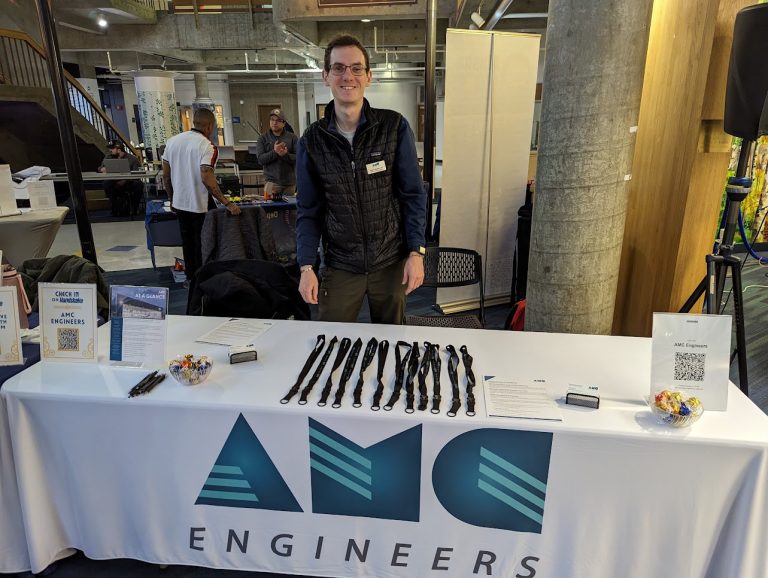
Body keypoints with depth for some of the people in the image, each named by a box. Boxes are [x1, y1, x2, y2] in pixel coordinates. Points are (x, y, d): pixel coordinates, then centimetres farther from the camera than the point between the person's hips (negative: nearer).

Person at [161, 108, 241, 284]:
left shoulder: (172, 141, 3)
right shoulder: (207, 146, -17)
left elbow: (166, 175, 7)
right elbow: (207, 179, -27)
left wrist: (172, 199, 19)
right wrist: (228, 203, -27)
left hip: (180, 203, 6)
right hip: (200, 205, -6)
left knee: (187, 242, 19)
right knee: (202, 244, 7)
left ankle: (190, 277, 30)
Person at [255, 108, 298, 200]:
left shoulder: (292, 137, 7)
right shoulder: (263, 138, 8)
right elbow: (260, 159, -3)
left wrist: (285, 155, -20)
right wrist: (274, 152, -17)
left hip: (290, 182, 1)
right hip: (272, 181, -1)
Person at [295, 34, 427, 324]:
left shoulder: (395, 127, -6)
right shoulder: (311, 141, -2)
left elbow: (413, 194, -3)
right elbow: (308, 210, 2)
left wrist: (416, 252, -10)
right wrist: (306, 267, -6)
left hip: (391, 263, 0)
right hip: (340, 266, 1)